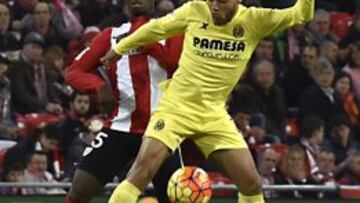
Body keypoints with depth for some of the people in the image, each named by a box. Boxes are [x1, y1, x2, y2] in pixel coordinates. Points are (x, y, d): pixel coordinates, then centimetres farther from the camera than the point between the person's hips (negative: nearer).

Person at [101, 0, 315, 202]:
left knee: (251, 182, -2)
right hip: (176, 107, -2)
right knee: (143, 168, -20)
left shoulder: (254, 21, -5)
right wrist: (120, 48, 21)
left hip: (214, 115, 2)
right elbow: (157, 28, 10)